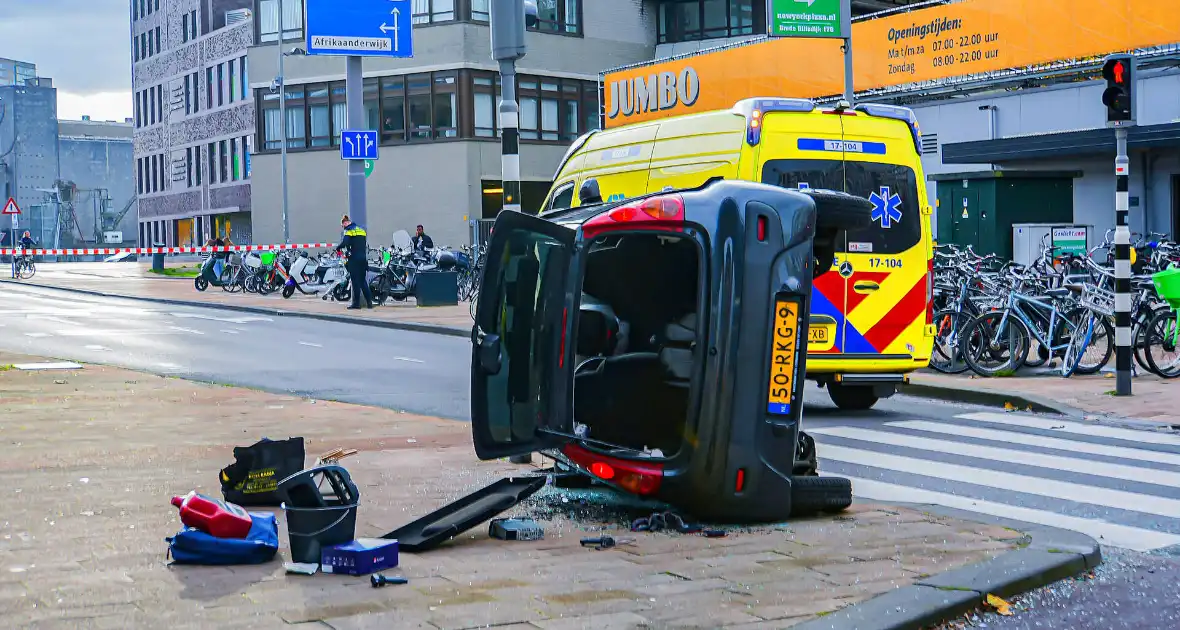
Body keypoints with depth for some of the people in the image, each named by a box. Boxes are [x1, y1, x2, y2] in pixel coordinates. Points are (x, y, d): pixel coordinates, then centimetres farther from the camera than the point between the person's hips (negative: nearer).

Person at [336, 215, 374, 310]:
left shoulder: (349, 230, -7)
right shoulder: (362, 230, 16)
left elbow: (345, 243, -20)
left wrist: (338, 248, -4)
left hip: (354, 259, -7)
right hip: (363, 258, 7)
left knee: (355, 281, -2)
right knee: (363, 281, 11)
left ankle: (356, 303, -1)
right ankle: (369, 302, 5)